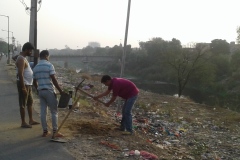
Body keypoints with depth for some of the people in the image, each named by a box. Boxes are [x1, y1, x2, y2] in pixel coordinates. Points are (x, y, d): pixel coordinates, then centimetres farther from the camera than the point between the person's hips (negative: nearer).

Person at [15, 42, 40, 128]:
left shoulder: (24, 58, 14)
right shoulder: (21, 59, -18)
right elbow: (20, 74, -24)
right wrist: (23, 87, -25)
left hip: (28, 84, 10)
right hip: (24, 84, -10)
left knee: (30, 102, 16)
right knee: (23, 104, -2)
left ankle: (31, 120, 25)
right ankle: (23, 123, 6)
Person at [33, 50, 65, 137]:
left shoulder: (35, 67, 9)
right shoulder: (49, 65, -11)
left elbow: (34, 82, 13)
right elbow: (54, 80, -16)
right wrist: (60, 91, -12)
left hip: (41, 91, 6)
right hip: (49, 91, -6)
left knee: (43, 111, 9)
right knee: (54, 111, 2)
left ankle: (45, 131, 14)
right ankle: (55, 131, 3)